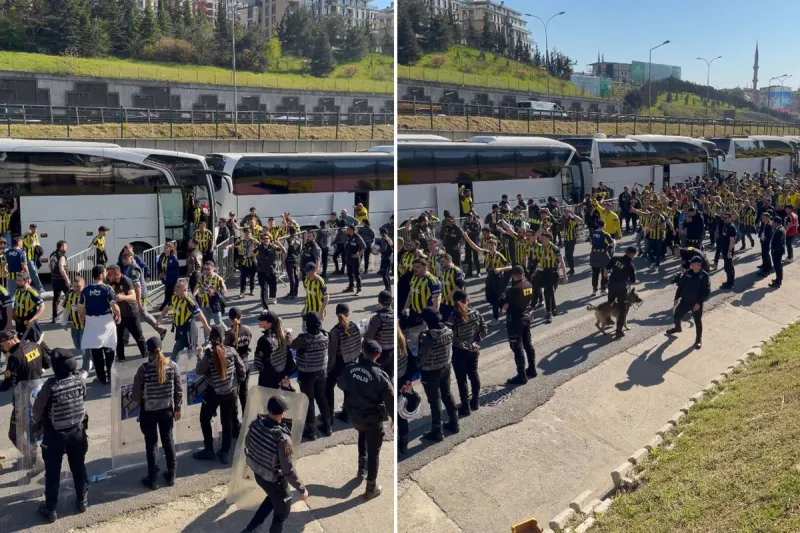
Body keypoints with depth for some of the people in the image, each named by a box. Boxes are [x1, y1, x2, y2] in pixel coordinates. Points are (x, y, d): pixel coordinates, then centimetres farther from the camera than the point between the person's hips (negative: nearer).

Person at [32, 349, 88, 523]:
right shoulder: (79, 381, -14)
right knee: (79, 467, 20)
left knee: (53, 472, 12)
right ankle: (82, 500, 34)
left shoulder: (50, 385, -25)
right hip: (77, 430, 3)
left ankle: (50, 509, 23)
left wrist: (38, 421, 12)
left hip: (55, 434, -3)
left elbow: (37, 409, -11)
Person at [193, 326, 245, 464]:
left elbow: (200, 371, -8)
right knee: (227, 422, 14)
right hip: (230, 392, 3)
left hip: (213, 392, -3)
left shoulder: (208, 353, -17)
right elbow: (241, 368, 0)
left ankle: (209, 450, 23)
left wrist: (199, 356, 4)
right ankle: (225, 453, 19)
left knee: (205, 419, 18)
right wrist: (239, 380, 17)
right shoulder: (231, 351, -8)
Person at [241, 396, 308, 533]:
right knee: (282, 511, 21)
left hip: (258, 474, 7)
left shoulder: (256, 424, -16)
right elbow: (288, 470, -29)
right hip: (275, 480, -7)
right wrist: (302, 489, -15)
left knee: (273, 498, 35)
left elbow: (247, 444, 5)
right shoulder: (282, 438, -36)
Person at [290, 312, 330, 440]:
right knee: (321, 398, 20)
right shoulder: (325, 335, -9)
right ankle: (327, 426, 30)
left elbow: (291, 345, -8)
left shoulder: (304, 338, -25)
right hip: (321, 372, 5)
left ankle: (311, 430, 16)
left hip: (307, 374, -5)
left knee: (308, 401, 8)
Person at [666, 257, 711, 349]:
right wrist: (677, 298, 7)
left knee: (698, 322, 6)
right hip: (684, 301, 5)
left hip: (696, 303, -5)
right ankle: (677, 328, 48)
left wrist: (699, 303, -20)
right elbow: (681, 286, 7)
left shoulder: (704, 276, -14)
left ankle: (698, 339, 24)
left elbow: (707, 291, -16)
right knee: (676, 316, 17)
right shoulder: (687, 273, -2)